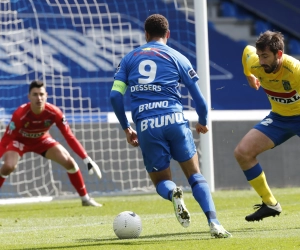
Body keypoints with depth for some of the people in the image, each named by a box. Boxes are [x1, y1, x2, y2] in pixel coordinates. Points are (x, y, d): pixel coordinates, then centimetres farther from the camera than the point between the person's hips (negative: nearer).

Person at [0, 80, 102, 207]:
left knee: (69, 162, -12)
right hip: (20, 140, -3)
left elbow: (69, 137, -21)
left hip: (42, 140, 3)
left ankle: (85, 198, 6)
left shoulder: (54, 113, -29)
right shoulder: (20, 114, -37)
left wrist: (87, 160, -25)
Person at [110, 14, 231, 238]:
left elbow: (115, 96, 8)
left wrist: (126, 128, 19)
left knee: (161, 181, 16)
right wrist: (203, 122, 30)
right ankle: (214, 223, -13)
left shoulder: (129, 58, 17)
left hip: (146, 126, 1)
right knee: (195, 175, 8)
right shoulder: (177, 58, 11)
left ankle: (173, 193, -22)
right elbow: (199, 97, 10)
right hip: (174, 119, -1)